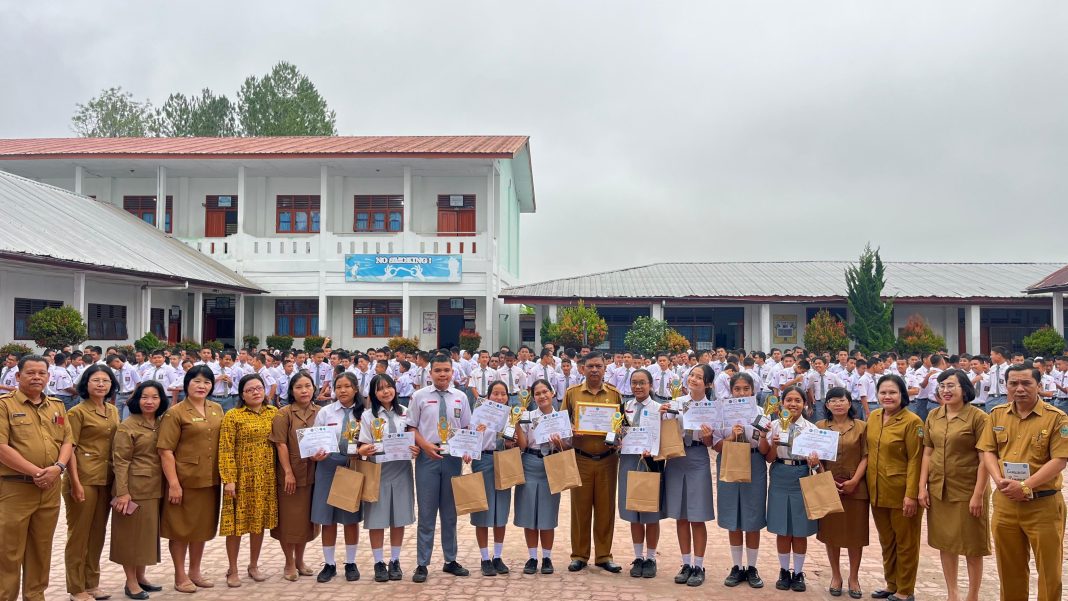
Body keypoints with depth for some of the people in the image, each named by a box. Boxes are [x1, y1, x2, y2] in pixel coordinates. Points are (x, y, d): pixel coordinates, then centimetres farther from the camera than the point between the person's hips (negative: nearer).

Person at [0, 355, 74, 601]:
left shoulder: (57, 406, 12)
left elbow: (67, 441, 9)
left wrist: (58, 467, -10)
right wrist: (35, 471, -17)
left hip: (50, 488, 5)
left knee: (42, 549, 14)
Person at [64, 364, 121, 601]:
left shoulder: (113, 411, 11)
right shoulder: (78, 412, -8)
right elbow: (69, 448, -12)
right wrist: (75, 483, -18)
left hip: (106, 479, 6)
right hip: (84, 479, -6)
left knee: (98, 532, 13)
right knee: (79, 533, 2)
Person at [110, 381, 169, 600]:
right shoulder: (127, 426, -10)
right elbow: (120, 461, -14)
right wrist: (122, 492, -19)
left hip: (155, 489, 6)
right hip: (134, 488, -6)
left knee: (148, 531, 13)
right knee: (131, 533, 3)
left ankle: (141, 576, 26)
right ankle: (131, 582, 13)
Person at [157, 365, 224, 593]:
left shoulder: (217, 409, 6)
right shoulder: (176, 412, -10)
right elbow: (165, 450, -13)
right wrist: (173, 483, -18)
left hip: (209, 480, 5)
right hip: (184, 480, -5)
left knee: (203, 526, 15)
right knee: (181, 527, 6)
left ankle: (195, 572, 29)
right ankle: (180, 576, 19)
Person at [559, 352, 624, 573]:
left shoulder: (615, 394, 7)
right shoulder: (572, 393, 5)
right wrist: (570, 429, -13)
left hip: (607, 459, 1)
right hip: (580, 458, -1)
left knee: (605, 507, 6)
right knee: (580, 506, 4)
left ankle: (604, 555, 17)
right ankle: (579, 555, 15)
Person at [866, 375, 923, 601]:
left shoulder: (912, 422, -14)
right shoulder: (873, 417, 6)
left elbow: (915, 461, -15)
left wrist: (911, 495, -18)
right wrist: (868, 485, 11)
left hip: (901, 492, -6)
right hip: (878, 491, 6)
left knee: (905, 542, 7)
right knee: (886, 541, 16)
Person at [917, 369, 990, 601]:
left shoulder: (978, 417, -11)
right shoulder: (933, 416, 5)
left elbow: (984, 459, -12)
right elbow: (927, 453, 8)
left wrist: (978, 494, -16)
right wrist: (922, 487, 2)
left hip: (967, 491, -5)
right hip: (938, 490, 5)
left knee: (972, 547, 7)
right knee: (945, 543, 13)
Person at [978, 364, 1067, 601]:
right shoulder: (997, 414, 6)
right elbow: (988, 451, 6)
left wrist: (1025, 486, -21)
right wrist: (999, 480, -12)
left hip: (1043, 504, -4)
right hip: (1005, 503, 4)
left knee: (1049, 569, 7)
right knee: (1009, 567, 16)